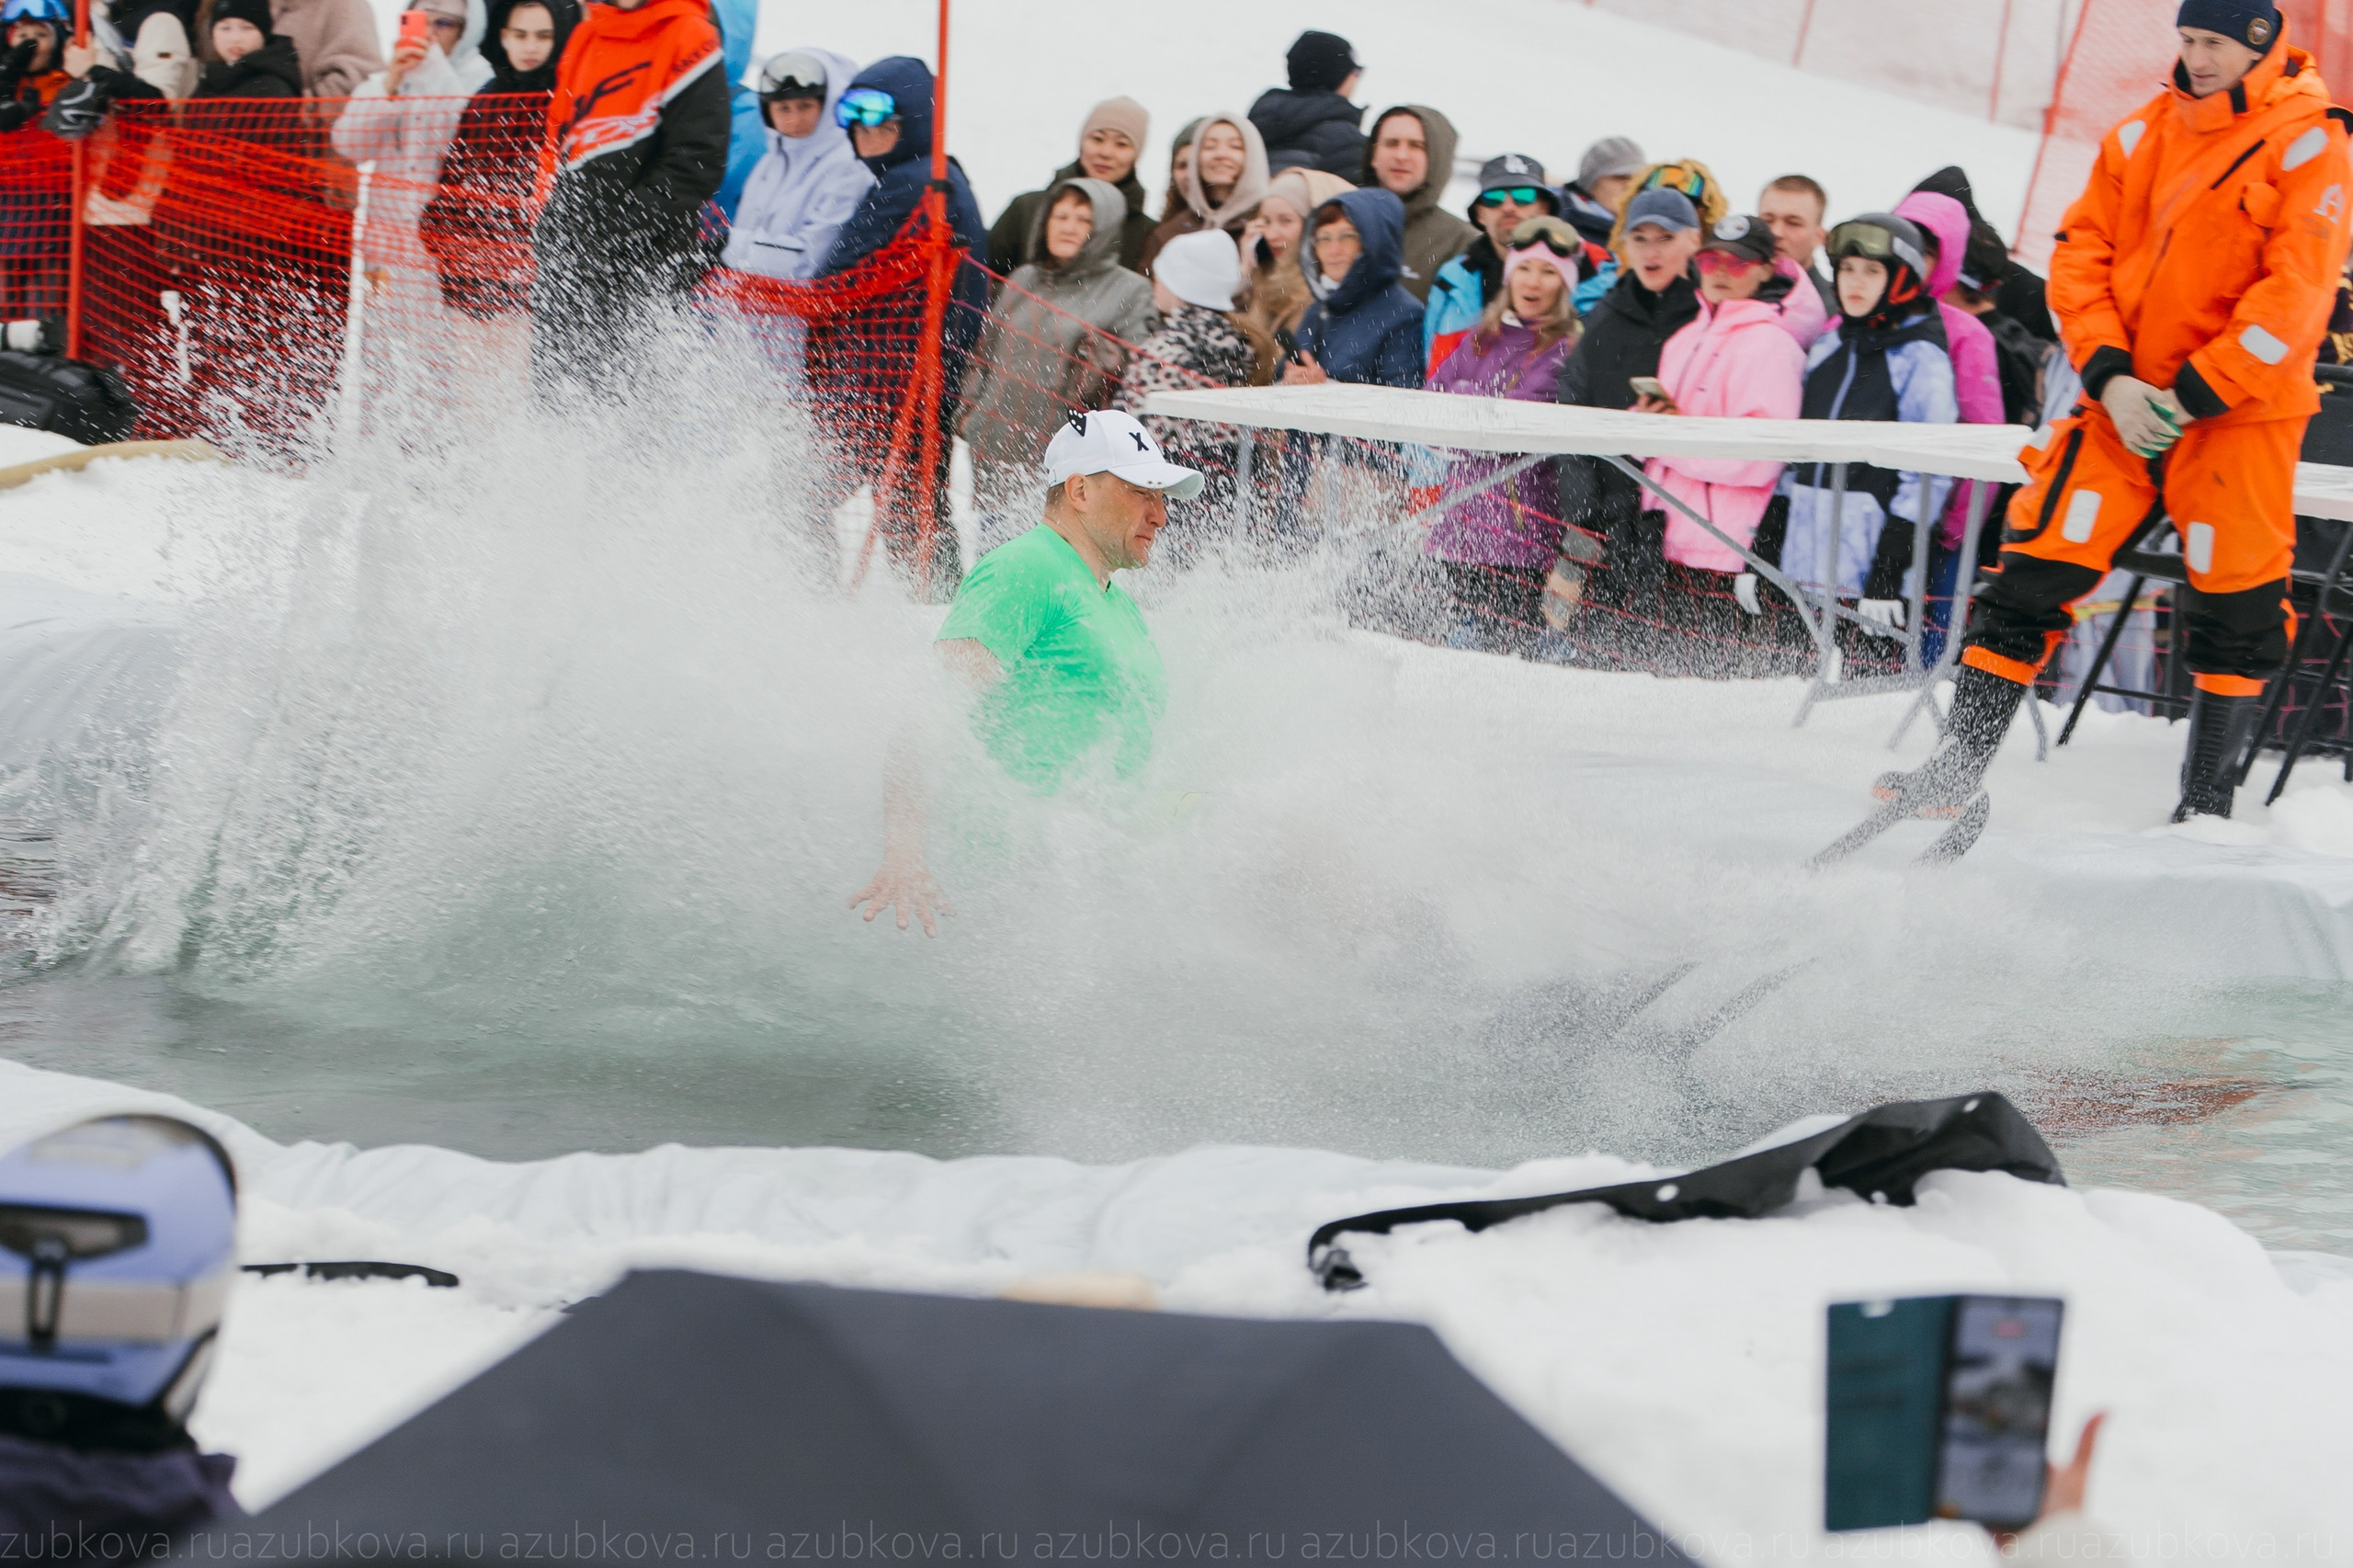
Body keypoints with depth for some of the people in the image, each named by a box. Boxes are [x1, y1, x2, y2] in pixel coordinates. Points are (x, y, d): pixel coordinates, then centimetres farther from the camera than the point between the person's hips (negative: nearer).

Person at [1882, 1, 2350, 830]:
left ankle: (2206, 799, 15)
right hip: (2125, 398, 3)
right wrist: (2109, 376, -8)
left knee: (2236, 606, 0)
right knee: (2036, 568, -3)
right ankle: (1958, 767, 1)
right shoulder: (2142, 135, 8)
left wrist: (2196, 395, -17)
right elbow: (2081, 255, 7)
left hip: (2238, 409, -3)